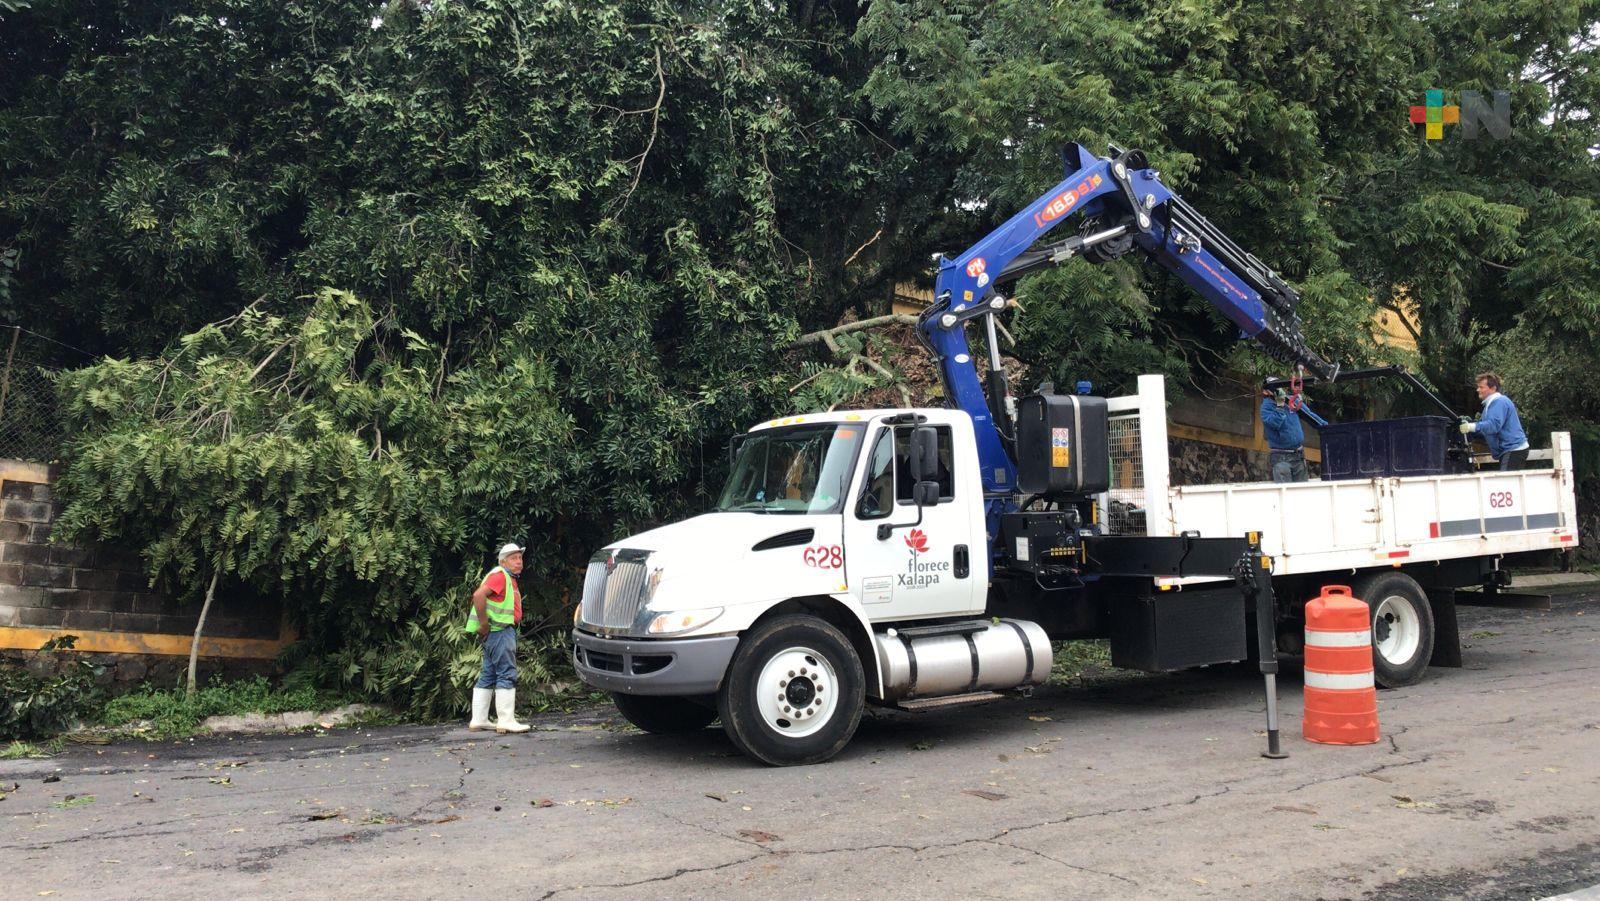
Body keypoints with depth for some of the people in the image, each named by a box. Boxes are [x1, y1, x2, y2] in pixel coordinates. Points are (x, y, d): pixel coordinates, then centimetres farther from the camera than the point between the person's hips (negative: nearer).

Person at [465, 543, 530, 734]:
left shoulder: (509, 579, 21)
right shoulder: (499, 575, -11)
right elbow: (478, 595, -25)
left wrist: (485, 627, 18)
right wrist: (484, 624, -22)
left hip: (504, 631, 11)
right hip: (500, 631, -11)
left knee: (488, 675, 12)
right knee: (507, 674, -10)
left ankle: (478, 720, 16)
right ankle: (506, 721, -10)